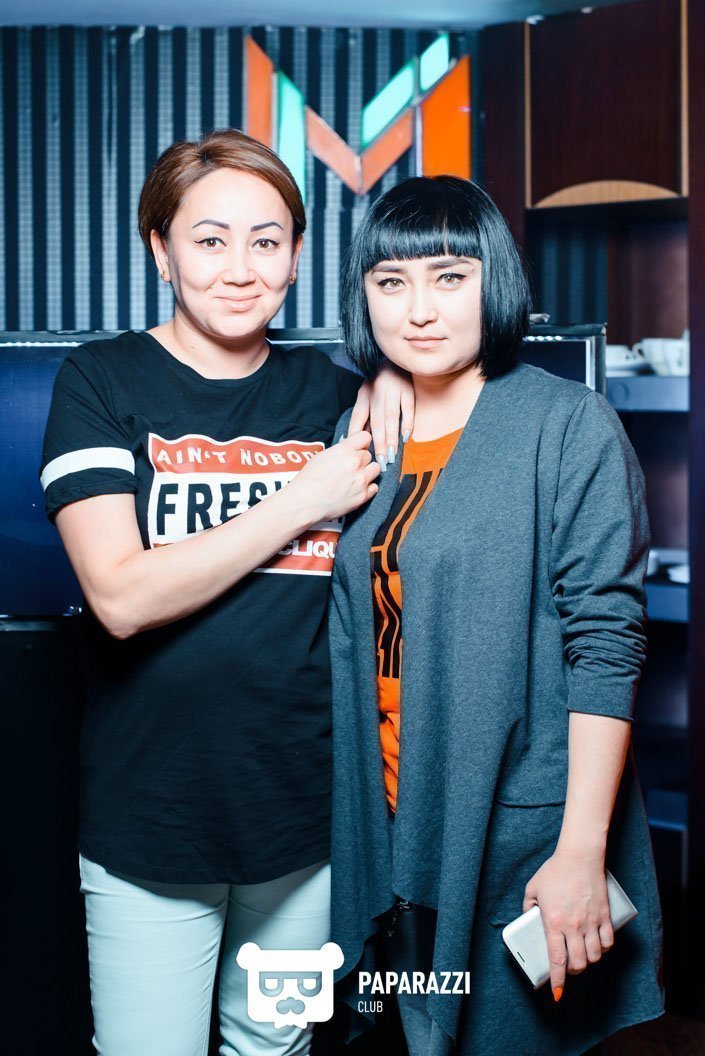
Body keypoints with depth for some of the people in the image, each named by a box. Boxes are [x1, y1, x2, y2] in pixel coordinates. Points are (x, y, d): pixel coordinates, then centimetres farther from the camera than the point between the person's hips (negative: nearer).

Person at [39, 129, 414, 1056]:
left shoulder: (332, 393, 3)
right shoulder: (101, 381, -6)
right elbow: (122, 595, -18)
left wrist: (395, 380, -6)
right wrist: (302, 501, -15)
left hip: (307, 807, 3)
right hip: (151, 816, -3)